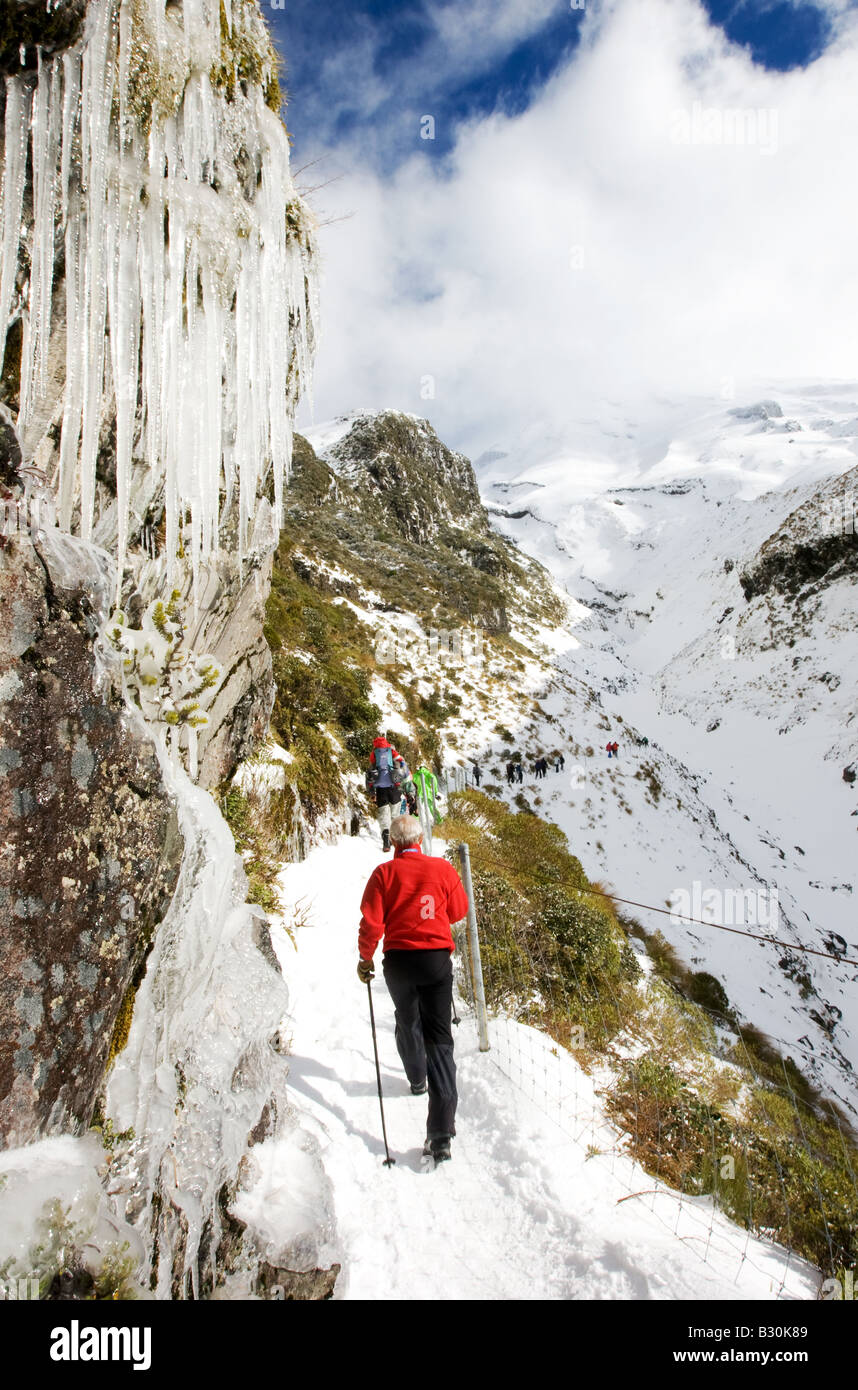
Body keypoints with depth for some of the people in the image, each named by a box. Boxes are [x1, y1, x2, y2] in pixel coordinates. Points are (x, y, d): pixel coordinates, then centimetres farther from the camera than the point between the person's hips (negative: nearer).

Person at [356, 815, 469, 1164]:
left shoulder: (384, 873, -7)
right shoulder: (442, 869, -4)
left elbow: (371, 922, -9)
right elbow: (459, 911, 8)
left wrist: (365, 958, 5)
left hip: (399, 961, 0)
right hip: (437, 959, 0)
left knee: (407, 1021, 27)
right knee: (439, 1037, 1)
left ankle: (417, 1079, 50)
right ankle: (441, 1133, -6)